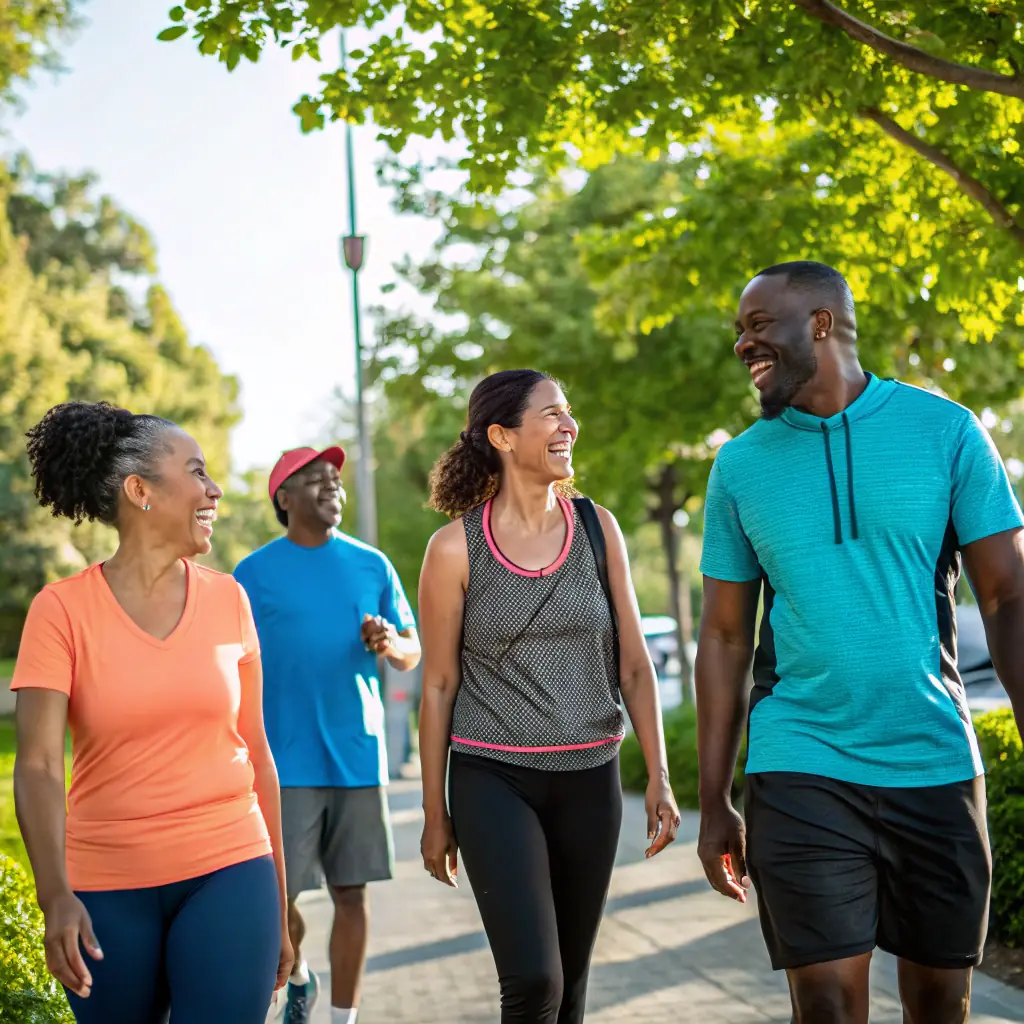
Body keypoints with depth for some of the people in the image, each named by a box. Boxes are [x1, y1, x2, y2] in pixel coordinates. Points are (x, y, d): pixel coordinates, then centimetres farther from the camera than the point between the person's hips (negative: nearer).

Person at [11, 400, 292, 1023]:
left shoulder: (227, 600, 4)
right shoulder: (63, 610, -4)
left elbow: (256, 754, 9)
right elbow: (37, 764, -12)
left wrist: (278, 906, 11)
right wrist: (56, 896, -27)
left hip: (227, 875, 1)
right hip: (107, 890, -1)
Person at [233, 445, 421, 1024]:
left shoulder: (372, 566, 8)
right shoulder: (254, 574, 1)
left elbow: (413, 655, 11)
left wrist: (390, 646, -12)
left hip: (359, 758, 2)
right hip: (286, 762, -2)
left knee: (352, 894, 4)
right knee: (276, 895, -3)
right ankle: (299, 976, 28)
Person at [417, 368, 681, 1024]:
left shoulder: (597, 528, 2)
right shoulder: (456, 547, -6)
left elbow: (634, 663, 5)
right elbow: (439, 686, -1)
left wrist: (659, 778, 0)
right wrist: (435, 813, 2)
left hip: (590, 779, 3)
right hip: (494, 779, -3)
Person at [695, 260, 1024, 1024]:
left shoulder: (946, 431, -1)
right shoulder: (741, 465, 4)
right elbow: (725, 638, 7)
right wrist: (713, 803, 6)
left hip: (938, 764, 0)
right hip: (801, 769, 0)